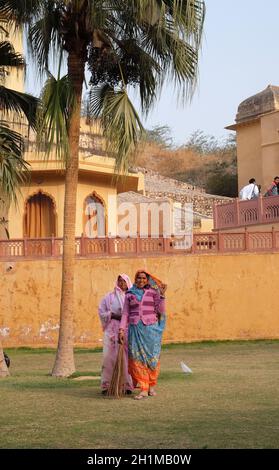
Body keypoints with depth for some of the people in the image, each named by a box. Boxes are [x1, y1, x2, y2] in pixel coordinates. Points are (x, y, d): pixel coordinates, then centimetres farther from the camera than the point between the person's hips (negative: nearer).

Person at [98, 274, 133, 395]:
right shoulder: (109, 297, 12)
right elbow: (101, 312, 8)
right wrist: (113, 315, -7)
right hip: (112, 330, 0)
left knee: (126, 357, -7)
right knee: (110, 356, -6)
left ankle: (127, 385, -2)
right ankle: (106, 385, -3)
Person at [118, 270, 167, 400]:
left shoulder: (153, 292, 6)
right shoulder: (129, 294, 10)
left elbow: (160, 311, 1)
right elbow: (125, 314, 8)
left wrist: (162, 295, -8)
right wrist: (121, 330, -2)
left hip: (151, 328, -1)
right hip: (135, 329, 1)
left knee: (151, 358, 2)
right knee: (137, 358, -7)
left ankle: (151, 386, 19)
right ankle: (143, 389, -6)